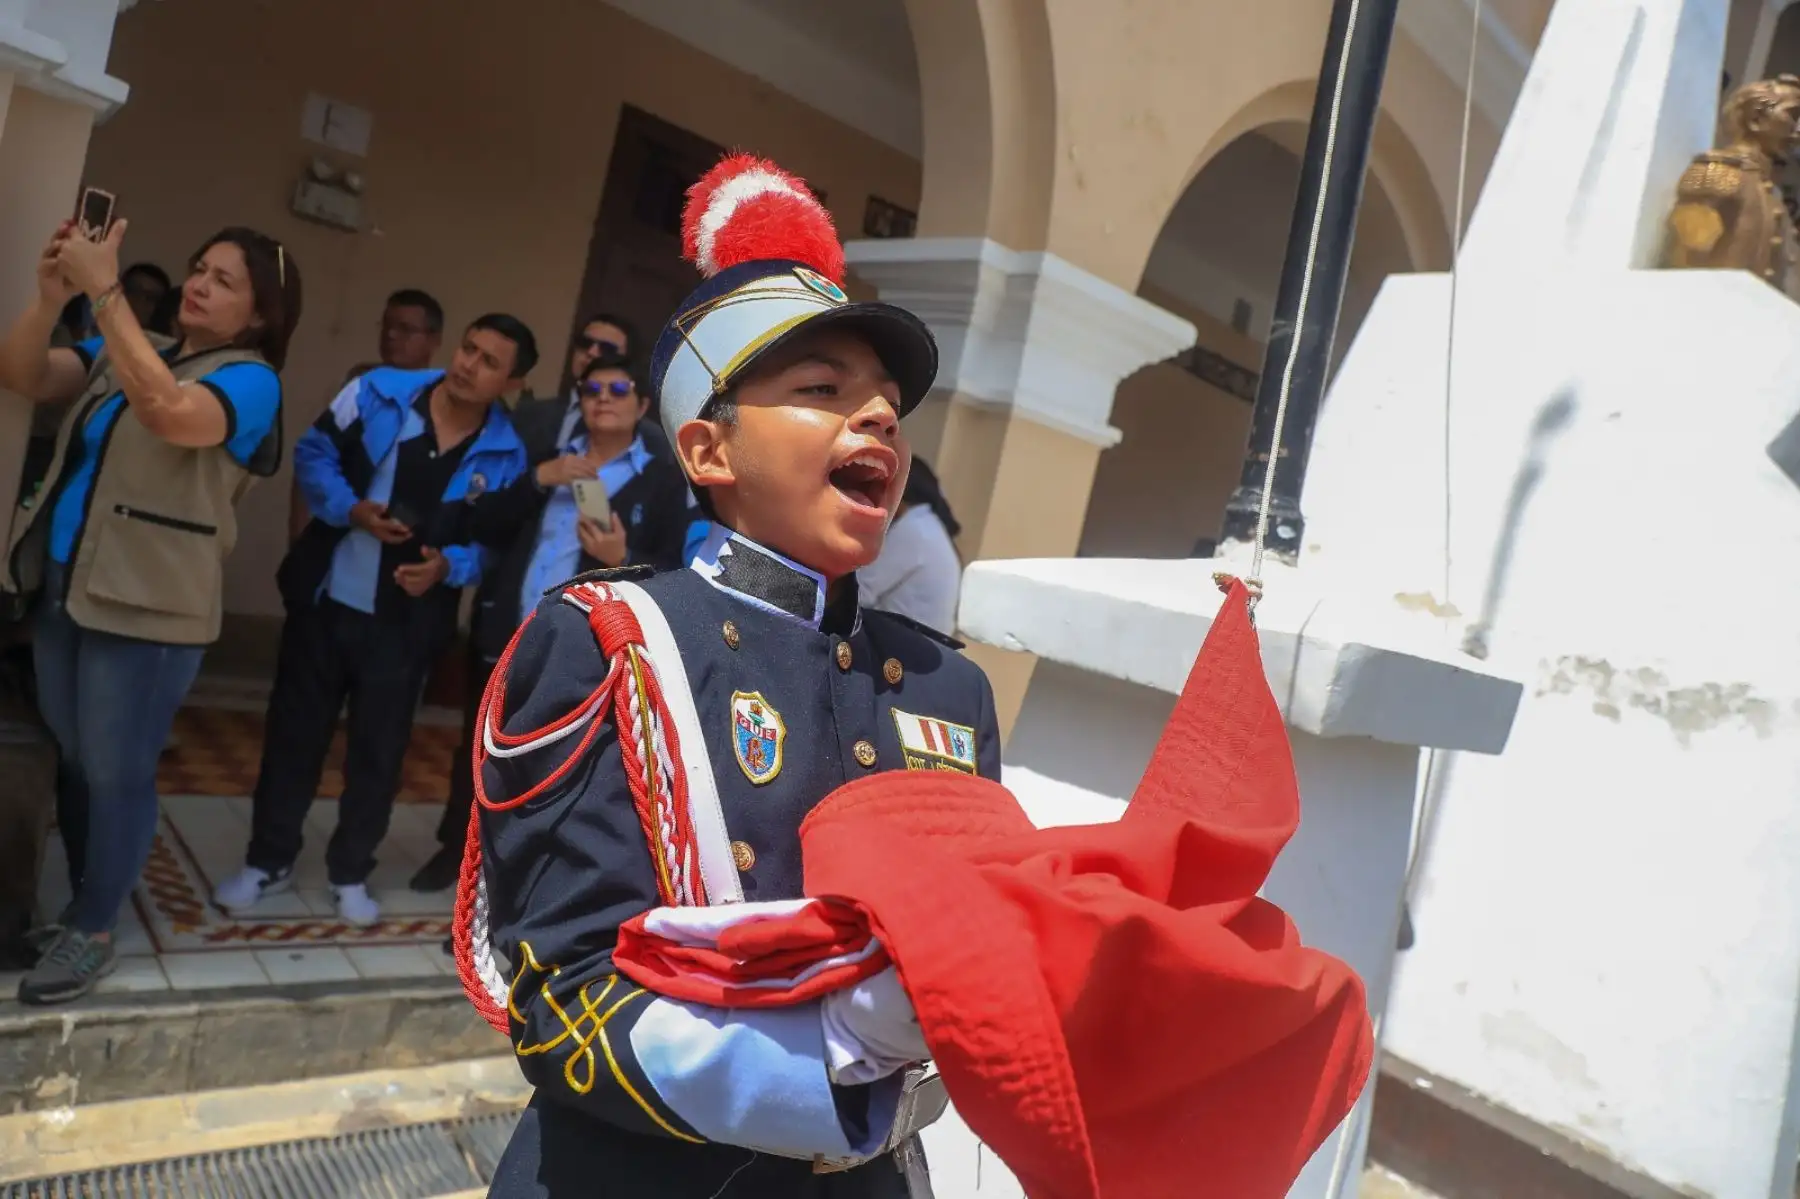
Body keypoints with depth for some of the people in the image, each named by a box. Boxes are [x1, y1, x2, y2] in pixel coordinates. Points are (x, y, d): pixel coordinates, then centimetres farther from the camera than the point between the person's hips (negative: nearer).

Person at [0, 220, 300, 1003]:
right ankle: (81, 905, 30)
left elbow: (168, 413, -30)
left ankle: (93, 931, 16)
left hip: (145, 606, -7)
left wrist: (104, 290, -29)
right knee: (69, 763, 15)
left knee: (116, 773, 2)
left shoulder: (249, 379, -10)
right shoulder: (122, 350, 12)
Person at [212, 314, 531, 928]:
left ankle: (350, 871, 28)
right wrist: (350, 508, -17)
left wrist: (449, 566, -22)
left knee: (379, 749, 9)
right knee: (294, 729, 11)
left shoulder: (505, 455, -8)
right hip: (326, 599, 1)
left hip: (404, 625, 0)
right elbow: (314, 453, 0)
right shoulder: (380, 392, -7)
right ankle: (269, 860, 28)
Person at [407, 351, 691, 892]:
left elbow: (671, 571, -5)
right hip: (506, 634, 4)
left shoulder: (663, 478, -1)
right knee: (479, 749, 18)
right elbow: (483, 526, 2)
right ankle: (455, 848, 38)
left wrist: (623, 558, -24)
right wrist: (538, 479, -11)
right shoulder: (548, 450, 10)